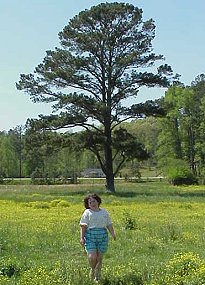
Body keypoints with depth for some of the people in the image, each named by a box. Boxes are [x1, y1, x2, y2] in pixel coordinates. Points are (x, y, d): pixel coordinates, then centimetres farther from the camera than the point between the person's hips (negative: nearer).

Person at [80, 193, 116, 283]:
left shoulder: (104, 212, 12)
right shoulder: (87, 213, 1)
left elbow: (109, 224, 12)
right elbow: (83, 226, -2)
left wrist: (113, 234, -2)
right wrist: (82, 238, -9)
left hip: (102, 237, 3)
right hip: (90, 237, -3)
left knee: (99, 258, 5)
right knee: (92, 257, -14)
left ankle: (97, 276, 20)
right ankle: (92, 269, 17)